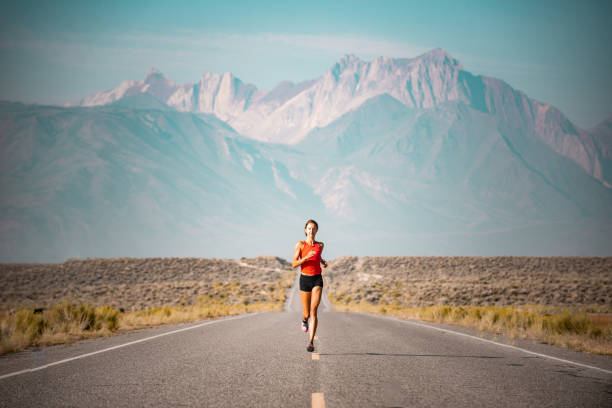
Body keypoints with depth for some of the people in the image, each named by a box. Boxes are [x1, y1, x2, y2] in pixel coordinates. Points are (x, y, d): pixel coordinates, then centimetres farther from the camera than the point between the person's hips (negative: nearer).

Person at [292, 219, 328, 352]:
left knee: (313, 311, -15)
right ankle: (304, 320, 47)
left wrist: (323, 261, 10)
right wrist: (306, 257, -22)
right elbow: (294, 264, -8)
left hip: (317, 279, 1)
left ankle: (311, 342, -19)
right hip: (305, 279, -1)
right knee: (307, 313, 8)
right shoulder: (300, 244, -3)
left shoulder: (320, 245, 7)